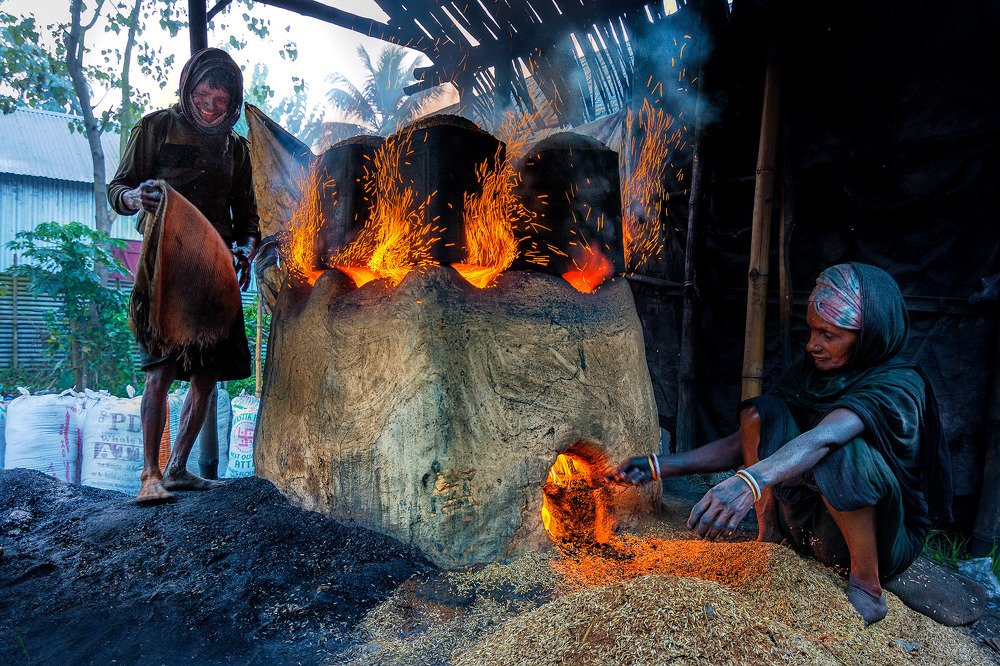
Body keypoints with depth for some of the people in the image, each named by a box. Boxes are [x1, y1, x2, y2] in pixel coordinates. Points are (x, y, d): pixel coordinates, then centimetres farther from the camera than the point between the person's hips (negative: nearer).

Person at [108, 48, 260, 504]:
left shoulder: (236, 147, 17)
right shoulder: (157, 127, 5)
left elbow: (246, 211, 18)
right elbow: (117, 188, 3)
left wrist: (247, 247, -3)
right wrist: (135, 197, -22)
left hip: (216, 270, 5)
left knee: (208, 373, 3)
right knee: (162, 371, -13)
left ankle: (177, 468, 15)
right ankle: (150, 475, -5)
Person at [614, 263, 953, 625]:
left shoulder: (898, 384, -19)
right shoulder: (811, 370, 0)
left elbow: (824, 437, -41)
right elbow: (745, 442, -1)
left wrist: (750, 482, -59)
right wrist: (658, 466, -10)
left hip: (883, 538, -5)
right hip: (810, 523, 5)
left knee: (841, 450, -36)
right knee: (760, 412, -14)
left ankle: (866, 586, -17)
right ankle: (770, 537, -9)